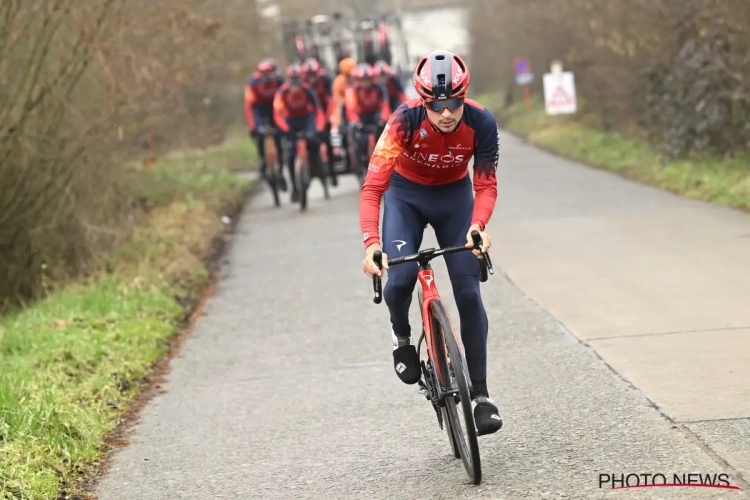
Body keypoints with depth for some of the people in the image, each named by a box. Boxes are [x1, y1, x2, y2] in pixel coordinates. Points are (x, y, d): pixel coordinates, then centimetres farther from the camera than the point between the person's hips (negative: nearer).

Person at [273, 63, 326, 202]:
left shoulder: (307, 90, -26)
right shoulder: (282, 92, -26)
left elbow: (318, 110, -29)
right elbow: (277, 114, -32)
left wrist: (319, 128, -44)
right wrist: (285, 129, -48)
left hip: (307, 118, -1)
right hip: (291, 120, 1)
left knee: (313, 140, -31)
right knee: (291, 155, -7)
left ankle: (314, 167, -5)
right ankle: (294, 188, 6)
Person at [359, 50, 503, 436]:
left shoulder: (481, 123, -27)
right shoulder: (406, 120, -33)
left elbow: (486, 185, -19)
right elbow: (372, 188, -36)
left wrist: (478, 225, -40)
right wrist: (371, 243, -50)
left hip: (455, 195, 1)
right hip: (407, 194, -1)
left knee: (468, 293, -8)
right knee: (399, 280, -24)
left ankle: (480, 395, 2)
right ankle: (402, 338, 11)